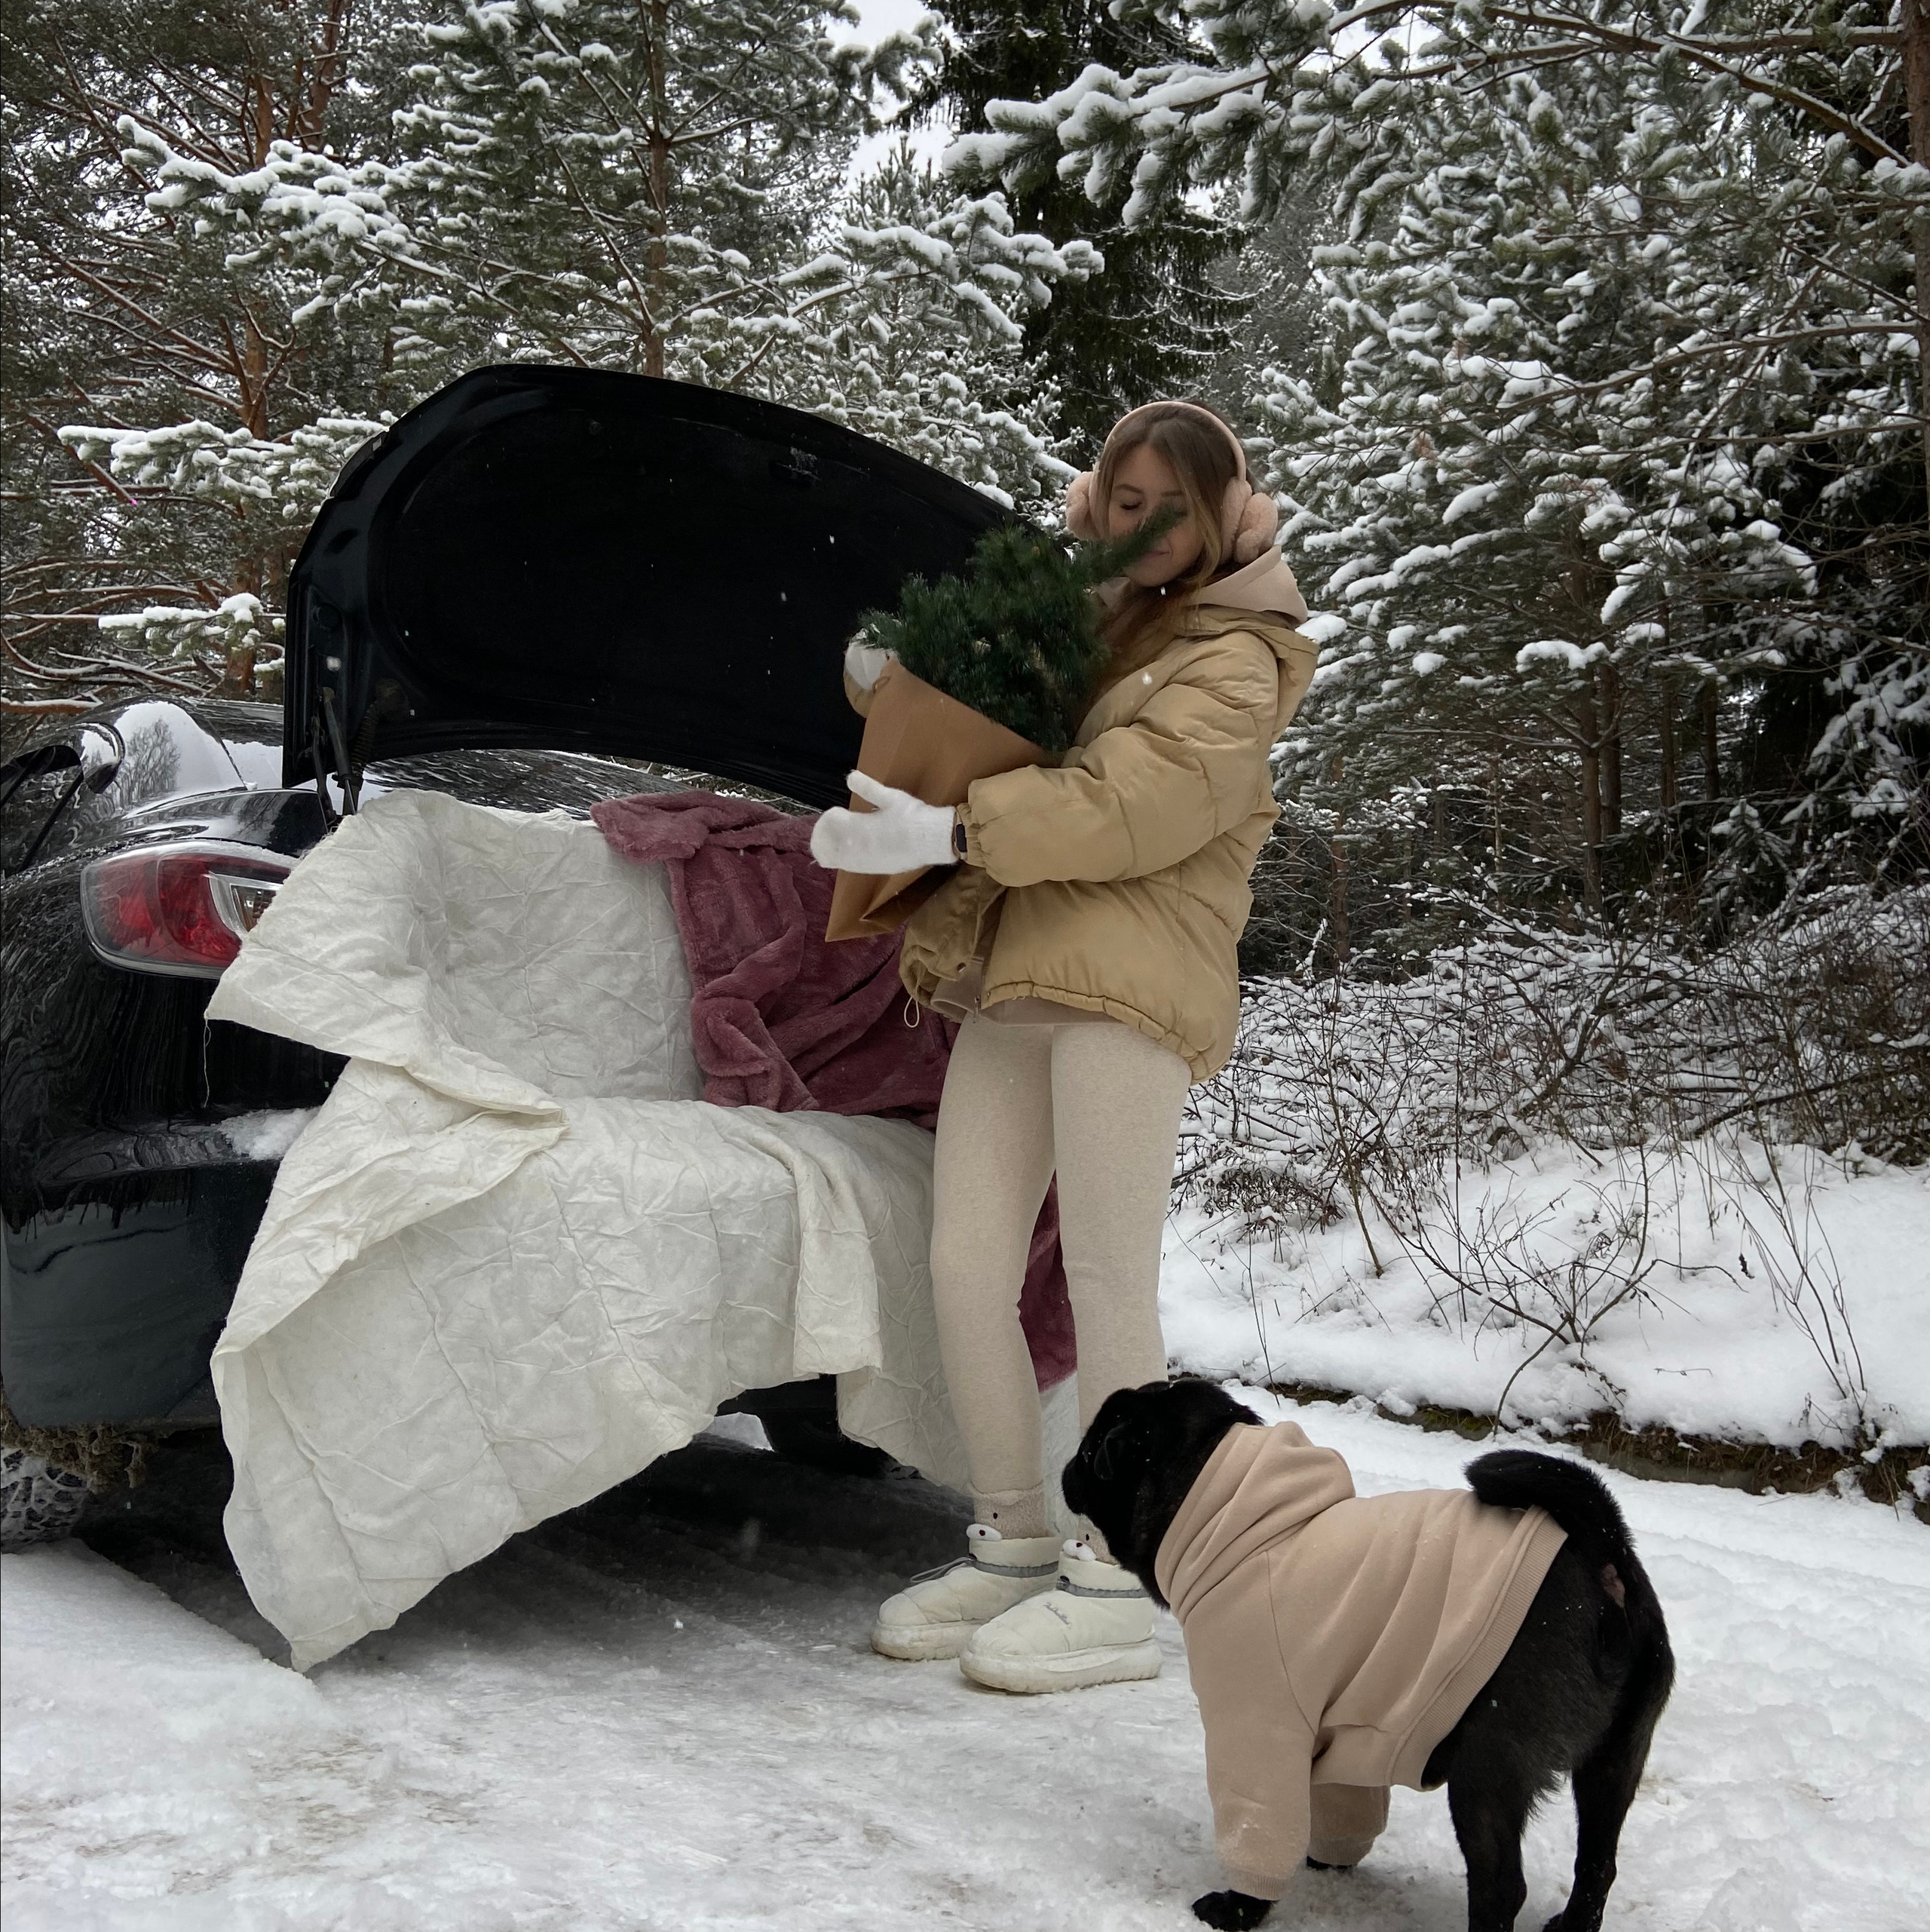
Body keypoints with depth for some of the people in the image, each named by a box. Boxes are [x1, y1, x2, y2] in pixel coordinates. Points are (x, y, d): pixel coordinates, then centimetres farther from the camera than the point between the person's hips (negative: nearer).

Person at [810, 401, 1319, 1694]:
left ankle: (1118, 1589, 0)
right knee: (966, 1270, 1)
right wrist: (889, 679, 13)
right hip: (1013, 977, 7)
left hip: (1131, 976, -7)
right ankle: (1013, 1547, 15)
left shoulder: (1233, 658, 2)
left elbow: (1134, 806, -14)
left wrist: (947, 832, -19)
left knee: (1108, 1281, -8)